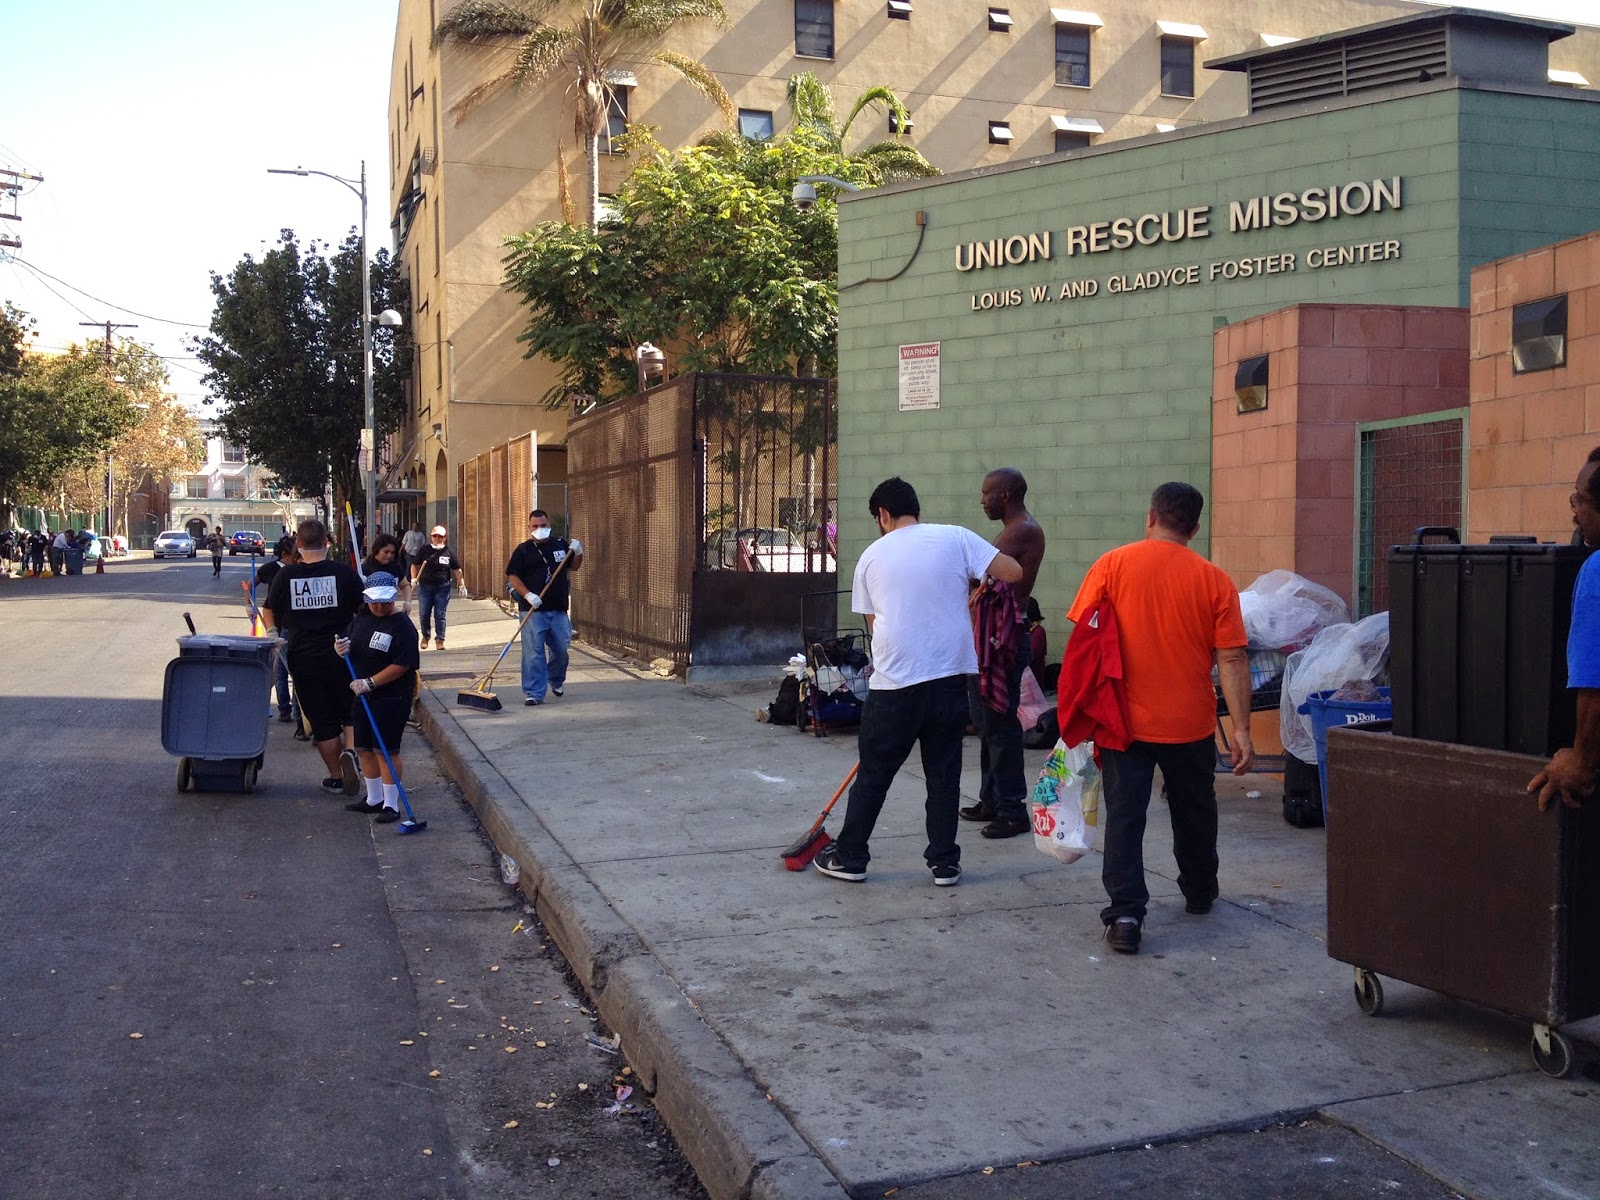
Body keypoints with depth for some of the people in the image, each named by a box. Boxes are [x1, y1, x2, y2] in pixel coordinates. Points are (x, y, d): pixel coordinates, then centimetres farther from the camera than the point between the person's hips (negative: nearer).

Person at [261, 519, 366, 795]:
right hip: (341, 656, -1)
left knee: (322, 720, 10)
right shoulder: (344, 572, -7)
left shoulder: (286, 575, -2)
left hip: (303, 659, 1)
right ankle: (349, 752, -12)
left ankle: (335, 777, 17)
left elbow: (269, 611, 10)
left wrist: (272, 632, 27)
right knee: (351, 711, 15)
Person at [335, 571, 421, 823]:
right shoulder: (360, 619, 8)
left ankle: (391, 805, 4)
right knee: (364, 748, 14)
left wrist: (369, 683, -20)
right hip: (362, 696, 8)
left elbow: (401, 666, -19)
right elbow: (351, 648, 20)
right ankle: (374, 799, 28)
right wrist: (341, 649, -5)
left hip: (392, 697, -8)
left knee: (386, 750, -5)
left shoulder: (402, 626, -14)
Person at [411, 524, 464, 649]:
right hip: (425, 587, 1)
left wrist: (461, 584, 4)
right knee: (425, 614, 6)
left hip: (443, 588, -1)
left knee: (440, 615, -1)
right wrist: (414, 579, -5)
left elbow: (457, 570, 8)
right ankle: (425, 636, 26)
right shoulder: (424, 551, 3)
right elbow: (415, 565, 9)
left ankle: (440, 639, 7)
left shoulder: (449, 552, 4)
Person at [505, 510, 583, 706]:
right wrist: (528, 595, -17)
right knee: (533, 652, -7)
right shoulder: (523, 550, 0)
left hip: (558, 609, 3)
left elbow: (573, 567, 23)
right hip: (533, 611, -3)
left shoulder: (560, 545, 11)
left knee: (560, 649, 10)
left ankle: (556, 681, 37)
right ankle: (534, 693, -3)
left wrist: (578, 553, 3)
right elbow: (513, 576, -4)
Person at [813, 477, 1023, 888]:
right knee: (944, 774, 11)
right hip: (949, 678, 0)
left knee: (873, 774, 10)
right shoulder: (955, 538, -1)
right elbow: (1013, 571, -5)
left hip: (893, 683, 0)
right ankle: (944, 862, 16)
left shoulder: (872, 556, 5)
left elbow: (872, 621, 12)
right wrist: (975, 576, 14)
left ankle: (850, 857, 19)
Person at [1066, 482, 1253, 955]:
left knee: (1124, 816, 2)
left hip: (1125, 720, -1)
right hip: (1190, 723, 2)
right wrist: (1241, 729, -5)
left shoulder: (1112, 565, -6)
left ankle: (1125, 914, -7)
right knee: (1194, 812, 20)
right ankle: (1199, 894, 38)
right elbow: (1232, 659, -7)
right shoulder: (1214, 580, -4)